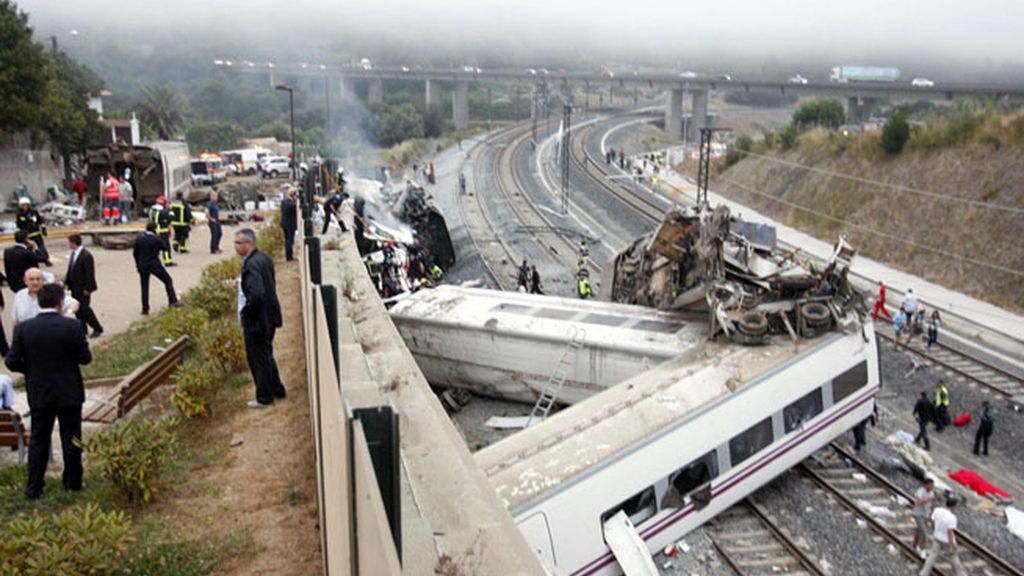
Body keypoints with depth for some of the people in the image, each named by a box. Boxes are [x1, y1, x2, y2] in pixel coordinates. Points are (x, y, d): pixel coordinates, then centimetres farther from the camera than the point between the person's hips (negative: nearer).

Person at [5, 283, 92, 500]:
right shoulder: (73, 326, -15)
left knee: (38, 440, 13)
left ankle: (33, 488, 17)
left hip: (38, 394, 2)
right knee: (71, 439, 12)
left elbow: (12, 362, -6)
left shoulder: (23, 328, -8)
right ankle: (73, 482, 23)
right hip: (69, 393, -2)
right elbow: (85, 358, -9)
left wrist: (31, 369, 12)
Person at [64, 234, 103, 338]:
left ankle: (97, 329, 9)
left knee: (84, 308, -4)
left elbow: (90, 273, -20)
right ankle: (82, 329, 24)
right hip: (74, 287, 9)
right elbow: (70, 270, 15)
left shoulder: (86, 255, -20)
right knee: (77, 308, 12)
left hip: (83, 288, -9)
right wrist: (66, 282, 10)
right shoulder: (73, 253, 7)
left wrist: (87, 288, -19)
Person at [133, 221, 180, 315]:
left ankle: (145, 308, 13)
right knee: (168, 281, 8)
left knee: (144, 287, 13)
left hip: (142, 266, 4)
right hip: (154, 265, -4)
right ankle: (173, 302, -3)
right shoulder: (157, 239, -14)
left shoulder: (139, 238, -1)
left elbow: (135, 253, 4)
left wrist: (138, 264, 17)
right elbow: (165, 248, 1)